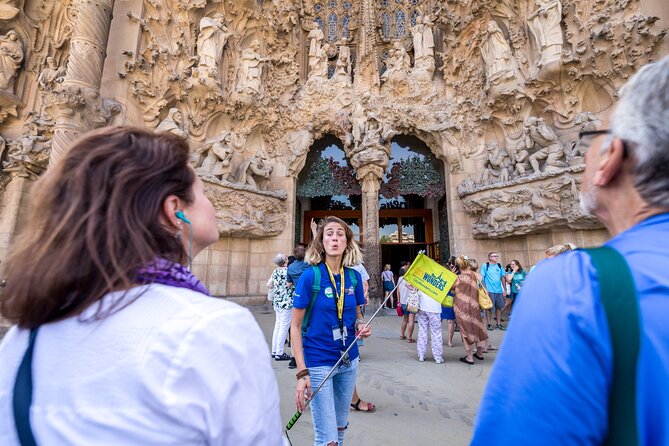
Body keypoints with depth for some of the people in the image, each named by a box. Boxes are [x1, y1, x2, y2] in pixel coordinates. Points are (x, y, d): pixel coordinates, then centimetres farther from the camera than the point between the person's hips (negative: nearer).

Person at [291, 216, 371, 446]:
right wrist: (302, 373, -17)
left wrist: (360, 325, -11)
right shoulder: (310, 275, -16)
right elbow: (295, 326, -12)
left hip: (349, 361, 5)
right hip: (318, 362, -5)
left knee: (340, 427, 24)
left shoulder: (354, 276, -3)